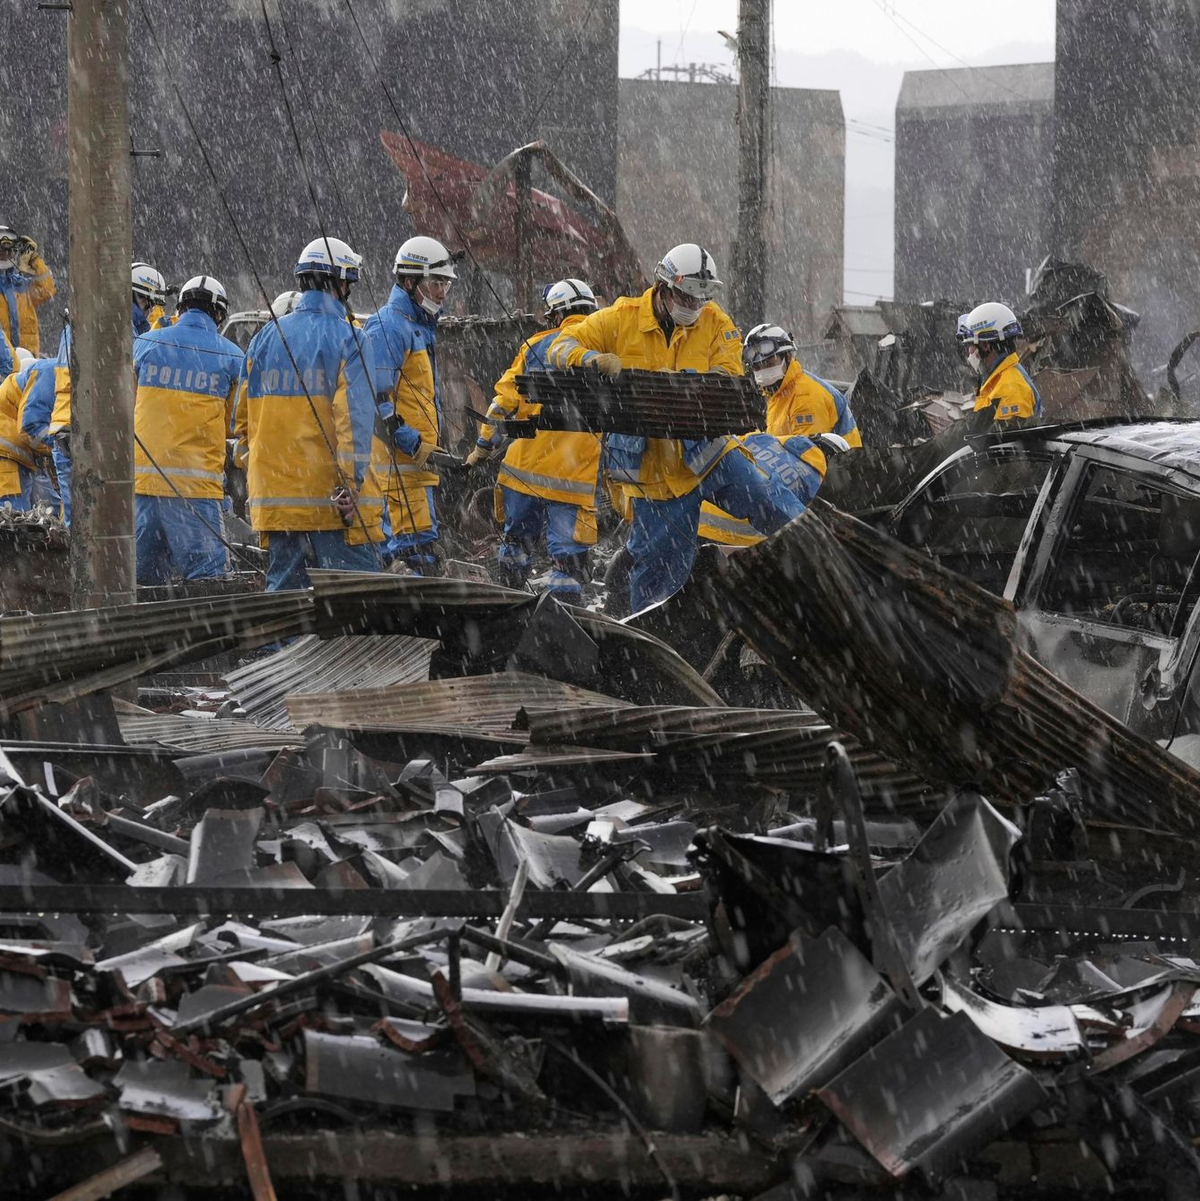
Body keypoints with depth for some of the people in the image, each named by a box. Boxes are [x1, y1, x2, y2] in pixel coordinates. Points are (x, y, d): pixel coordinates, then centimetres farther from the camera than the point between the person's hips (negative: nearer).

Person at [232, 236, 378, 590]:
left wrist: (251, 469, 23)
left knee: (283, 589, 8)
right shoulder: (346, 338, -6)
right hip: (328, 495, -5)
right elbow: (354, 417, -14)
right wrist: (351, 482, -15)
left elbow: (243, 417, 15)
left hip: (274, 496, 6)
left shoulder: (266, 337, 11)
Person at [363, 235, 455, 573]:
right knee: (416, 546, -15)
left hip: (416, 457, 11)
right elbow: (378, 398, -19)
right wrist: (409, 441, -21)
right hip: (397, 458, -11)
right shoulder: (389, 326, -12)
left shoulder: (420, 327, 22)